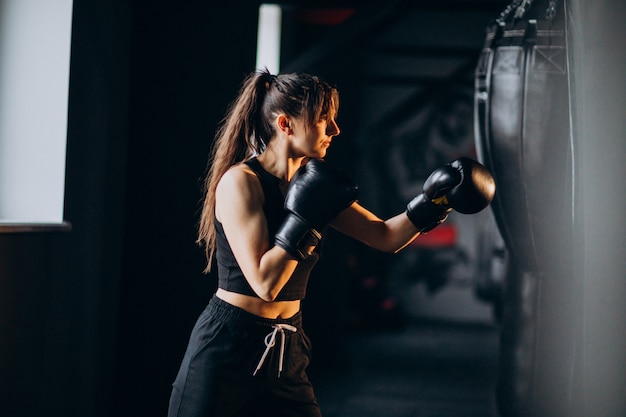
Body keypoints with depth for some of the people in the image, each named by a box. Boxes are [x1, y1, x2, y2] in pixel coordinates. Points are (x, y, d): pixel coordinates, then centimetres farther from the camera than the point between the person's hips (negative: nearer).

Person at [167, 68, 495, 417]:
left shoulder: (309, 183, 6)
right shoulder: (240, 182, -15)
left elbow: (385, 237, 10)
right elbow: (264, 282, -23)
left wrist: (437, 201, -2)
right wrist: (304, 217, -20)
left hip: (286, 354, 7)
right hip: (227, 351, -7)